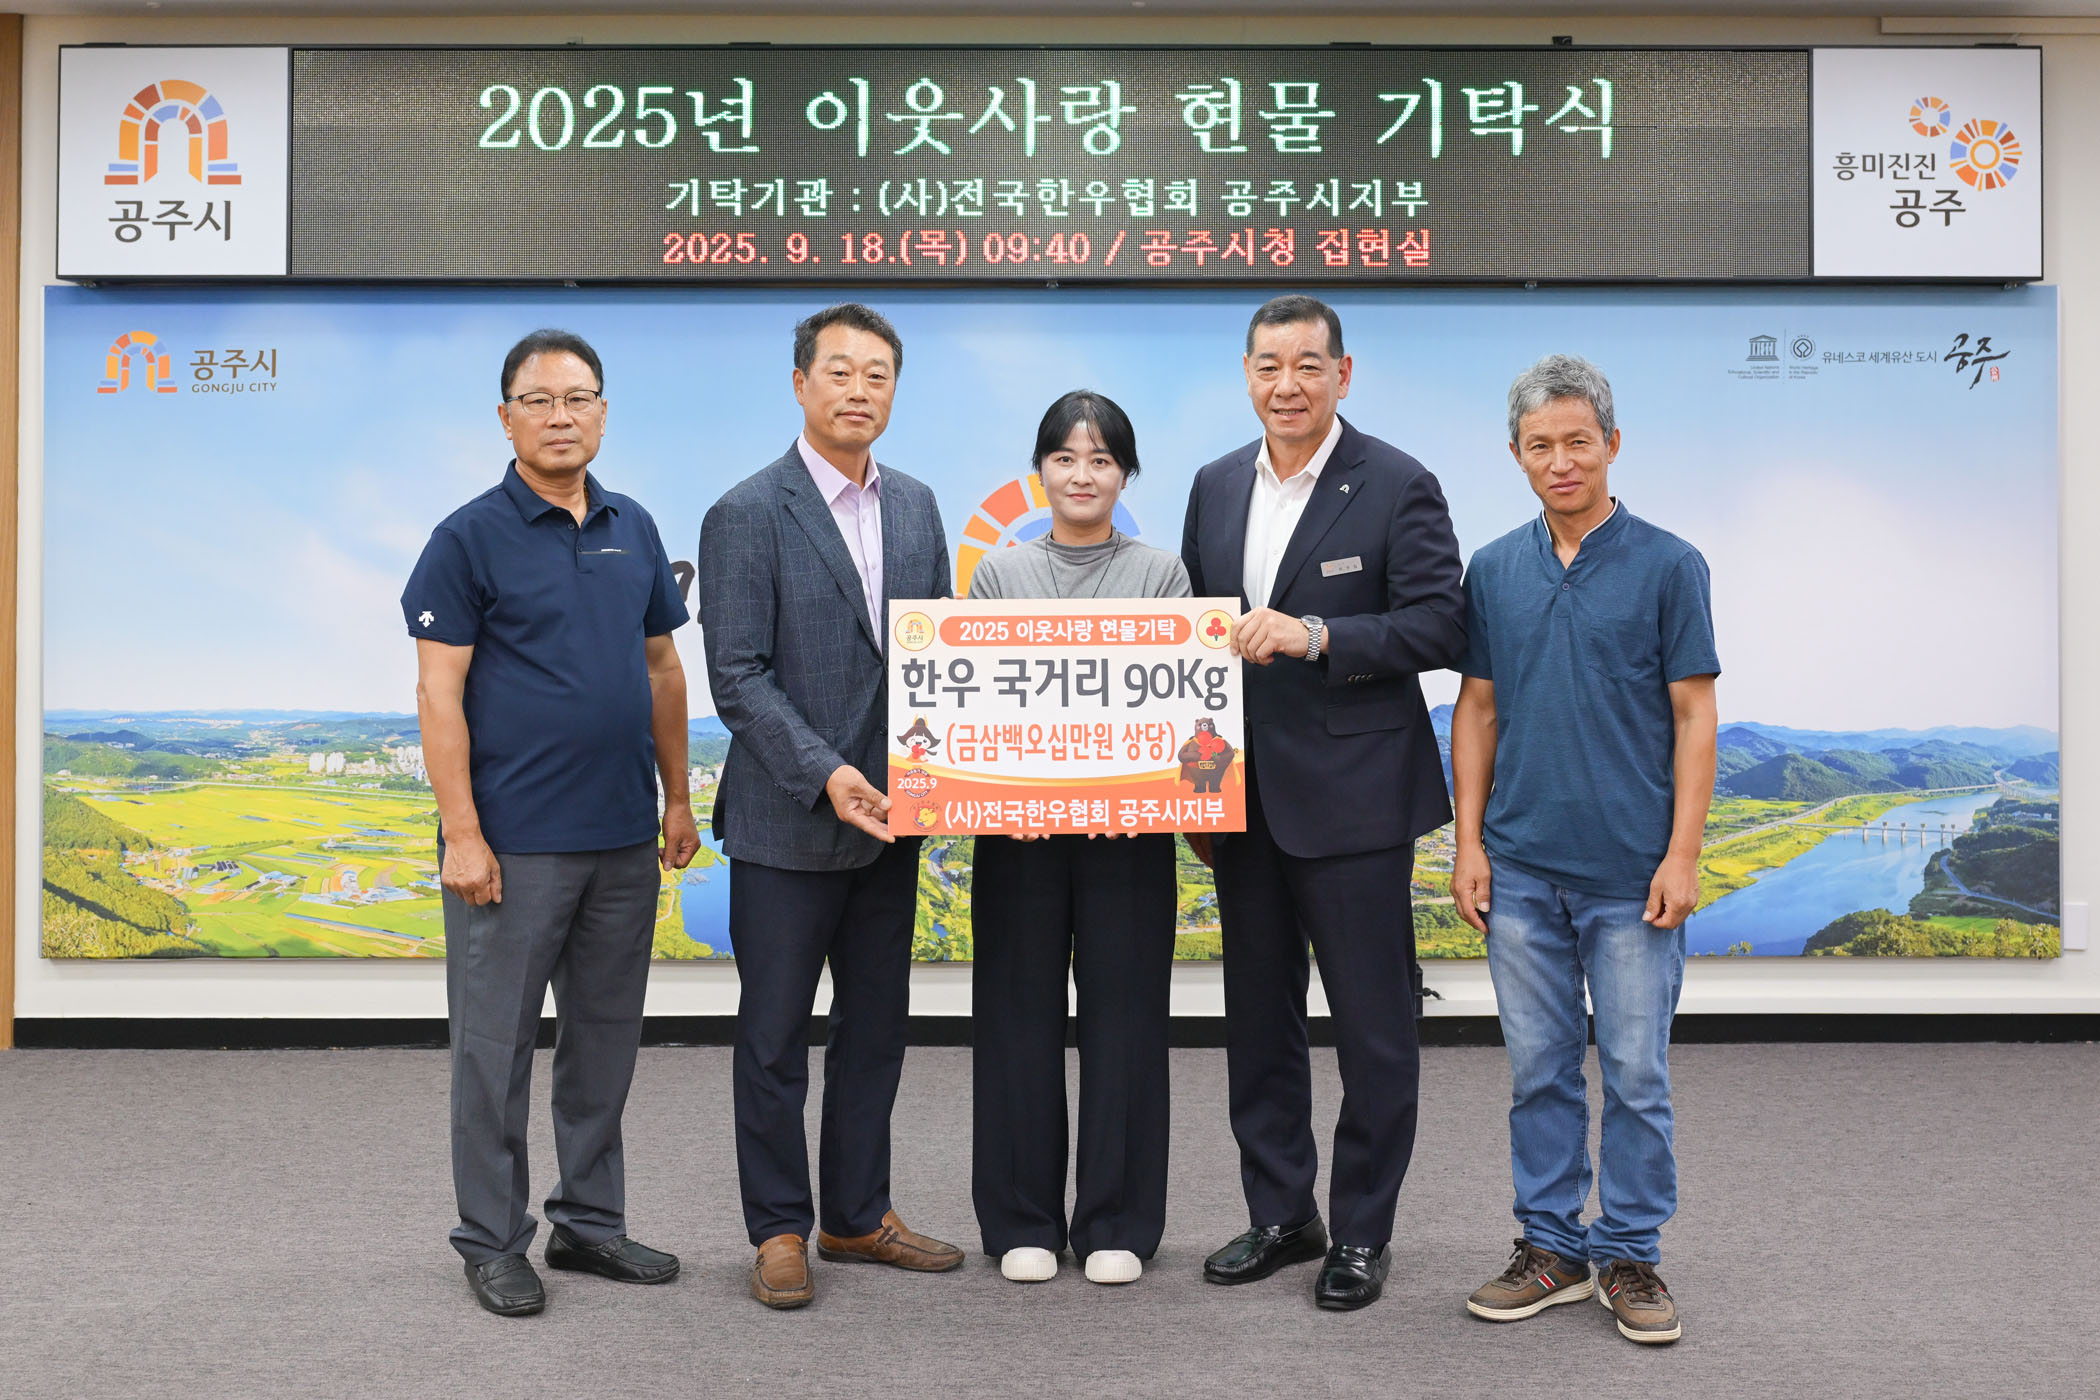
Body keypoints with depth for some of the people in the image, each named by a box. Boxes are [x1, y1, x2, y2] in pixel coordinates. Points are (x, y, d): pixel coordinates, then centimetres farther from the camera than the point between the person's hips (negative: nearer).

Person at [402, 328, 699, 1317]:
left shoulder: (633, 529, 10)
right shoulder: (471, 538, -6)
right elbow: (439, 692, -9)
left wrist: (676, 797, 13)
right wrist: (460, 833, -14)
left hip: (622, 837, 6)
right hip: (512, 844, -5)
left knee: (606, 1037, 13)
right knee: (497, 1043, 4)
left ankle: (590, 1222, 27)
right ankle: (492, 1241, 17)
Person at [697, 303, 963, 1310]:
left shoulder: (916, 507, 9)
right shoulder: (748, 515, -10)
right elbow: (738, 675, -14)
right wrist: (826, 774, -22)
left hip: (889, 814, 6)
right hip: (788, 821, -6)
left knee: (876, 1026, 15)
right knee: (775, 1037, 5)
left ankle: (858, 1216, 28)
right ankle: (780, 1230, 19)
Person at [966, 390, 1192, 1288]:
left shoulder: (1163, 575, 7)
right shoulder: (998, 575, 9)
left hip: (1128, 826, 0)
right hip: (1019, 826, 1)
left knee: (1123, 1015, 3)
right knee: (1021, 1013, 4)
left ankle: (1117, 1223, 15)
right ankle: (1023, 1221, 17)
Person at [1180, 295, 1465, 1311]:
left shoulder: (1398, 487, -6)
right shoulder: (1217, 486, 10)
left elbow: (1437, 628, -12)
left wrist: (1316, 636, -24)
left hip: (1352, 796, -5)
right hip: (1242, 797, 6)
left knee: (1374, 1025, 3)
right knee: (1258, 1017, 14)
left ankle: (1362, 1233, 18)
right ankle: (1280, 1216, 28)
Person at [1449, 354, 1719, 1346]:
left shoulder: (1667, 566, -3)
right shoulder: (1493, 572, 7)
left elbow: (1693, 716, -3)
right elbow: (1477, 710, 9)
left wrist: (1683, 854, -10)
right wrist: (1469, 843, 2)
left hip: (1631, 872, -3)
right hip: (1522, 867, 3)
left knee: (1635, 1073, 4)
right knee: (1540, 1069, 10)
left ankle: (1630, 1255, 18)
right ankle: (1550, 1246, 22)